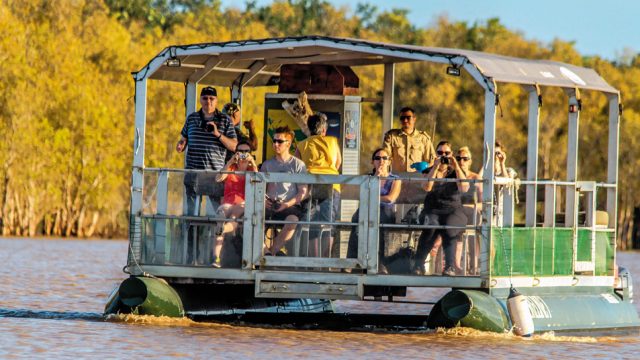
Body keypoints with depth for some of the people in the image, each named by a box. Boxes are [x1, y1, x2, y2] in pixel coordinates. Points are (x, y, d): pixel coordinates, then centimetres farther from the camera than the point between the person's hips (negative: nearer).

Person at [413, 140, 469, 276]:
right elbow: (427, 187, -7)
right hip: (432, 210, 1)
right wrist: (436, 167, -10)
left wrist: (456, 168, -9)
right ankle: (418, 265, -31)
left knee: (449, 226, -36)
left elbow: (464, 188, -6)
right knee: (431, 225, -35)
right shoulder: (429, 171, 15)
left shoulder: (456, 172, 15)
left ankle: (450, 267, -42)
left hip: (453, 210, 0)